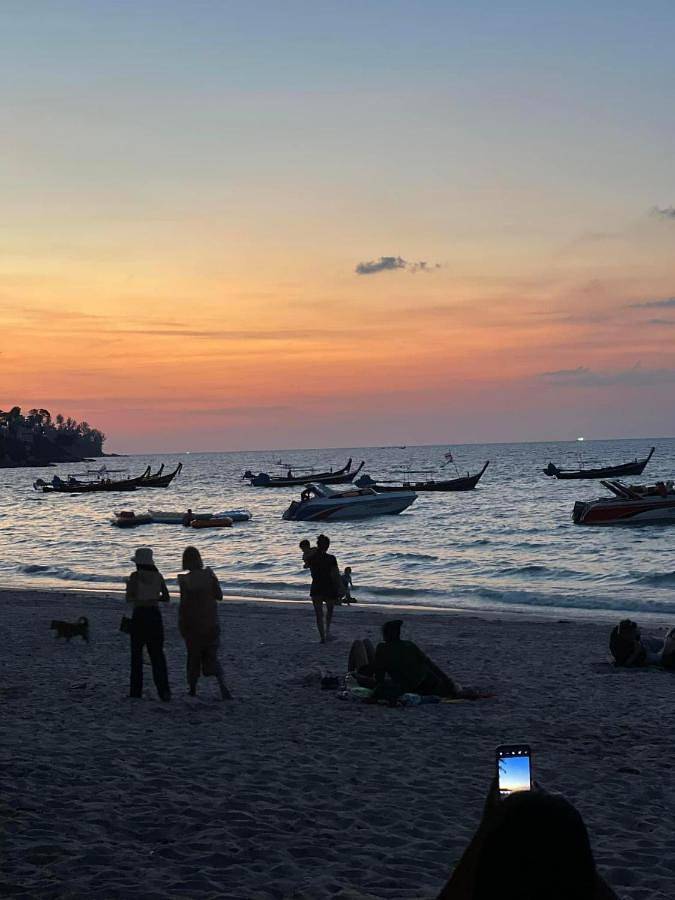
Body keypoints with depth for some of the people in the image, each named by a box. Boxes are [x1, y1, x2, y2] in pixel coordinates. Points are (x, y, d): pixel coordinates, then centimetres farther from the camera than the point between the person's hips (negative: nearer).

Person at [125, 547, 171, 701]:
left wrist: (128, 585, 7)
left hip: (139, 615, -3)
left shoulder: (135, 576, -8)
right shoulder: (158, 576, 4)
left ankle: (136, 691, 13)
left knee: (137, 653, 10)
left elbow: (129, 599, -10)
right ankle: (164, 690, -5)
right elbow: (166, 598, 8)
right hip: (155, 615, 3)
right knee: (157, 653, 7)